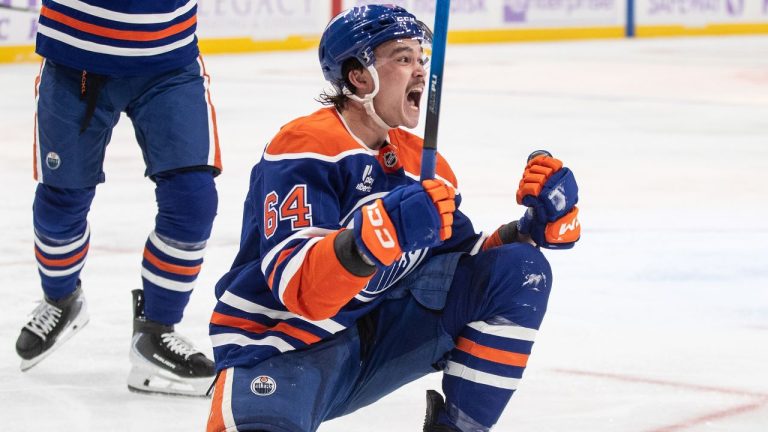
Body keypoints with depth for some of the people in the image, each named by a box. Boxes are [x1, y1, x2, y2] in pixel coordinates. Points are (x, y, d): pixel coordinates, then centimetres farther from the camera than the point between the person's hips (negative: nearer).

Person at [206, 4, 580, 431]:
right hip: (278, 347, -7)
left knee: (521, 270, -6)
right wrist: (383, 229, -44)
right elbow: (299, 289, -29)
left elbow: (472, 266, 9)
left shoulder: (424, 164, 5)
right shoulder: (306, 148, -19)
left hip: (376, 339, 7)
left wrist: (542, 221, -8)